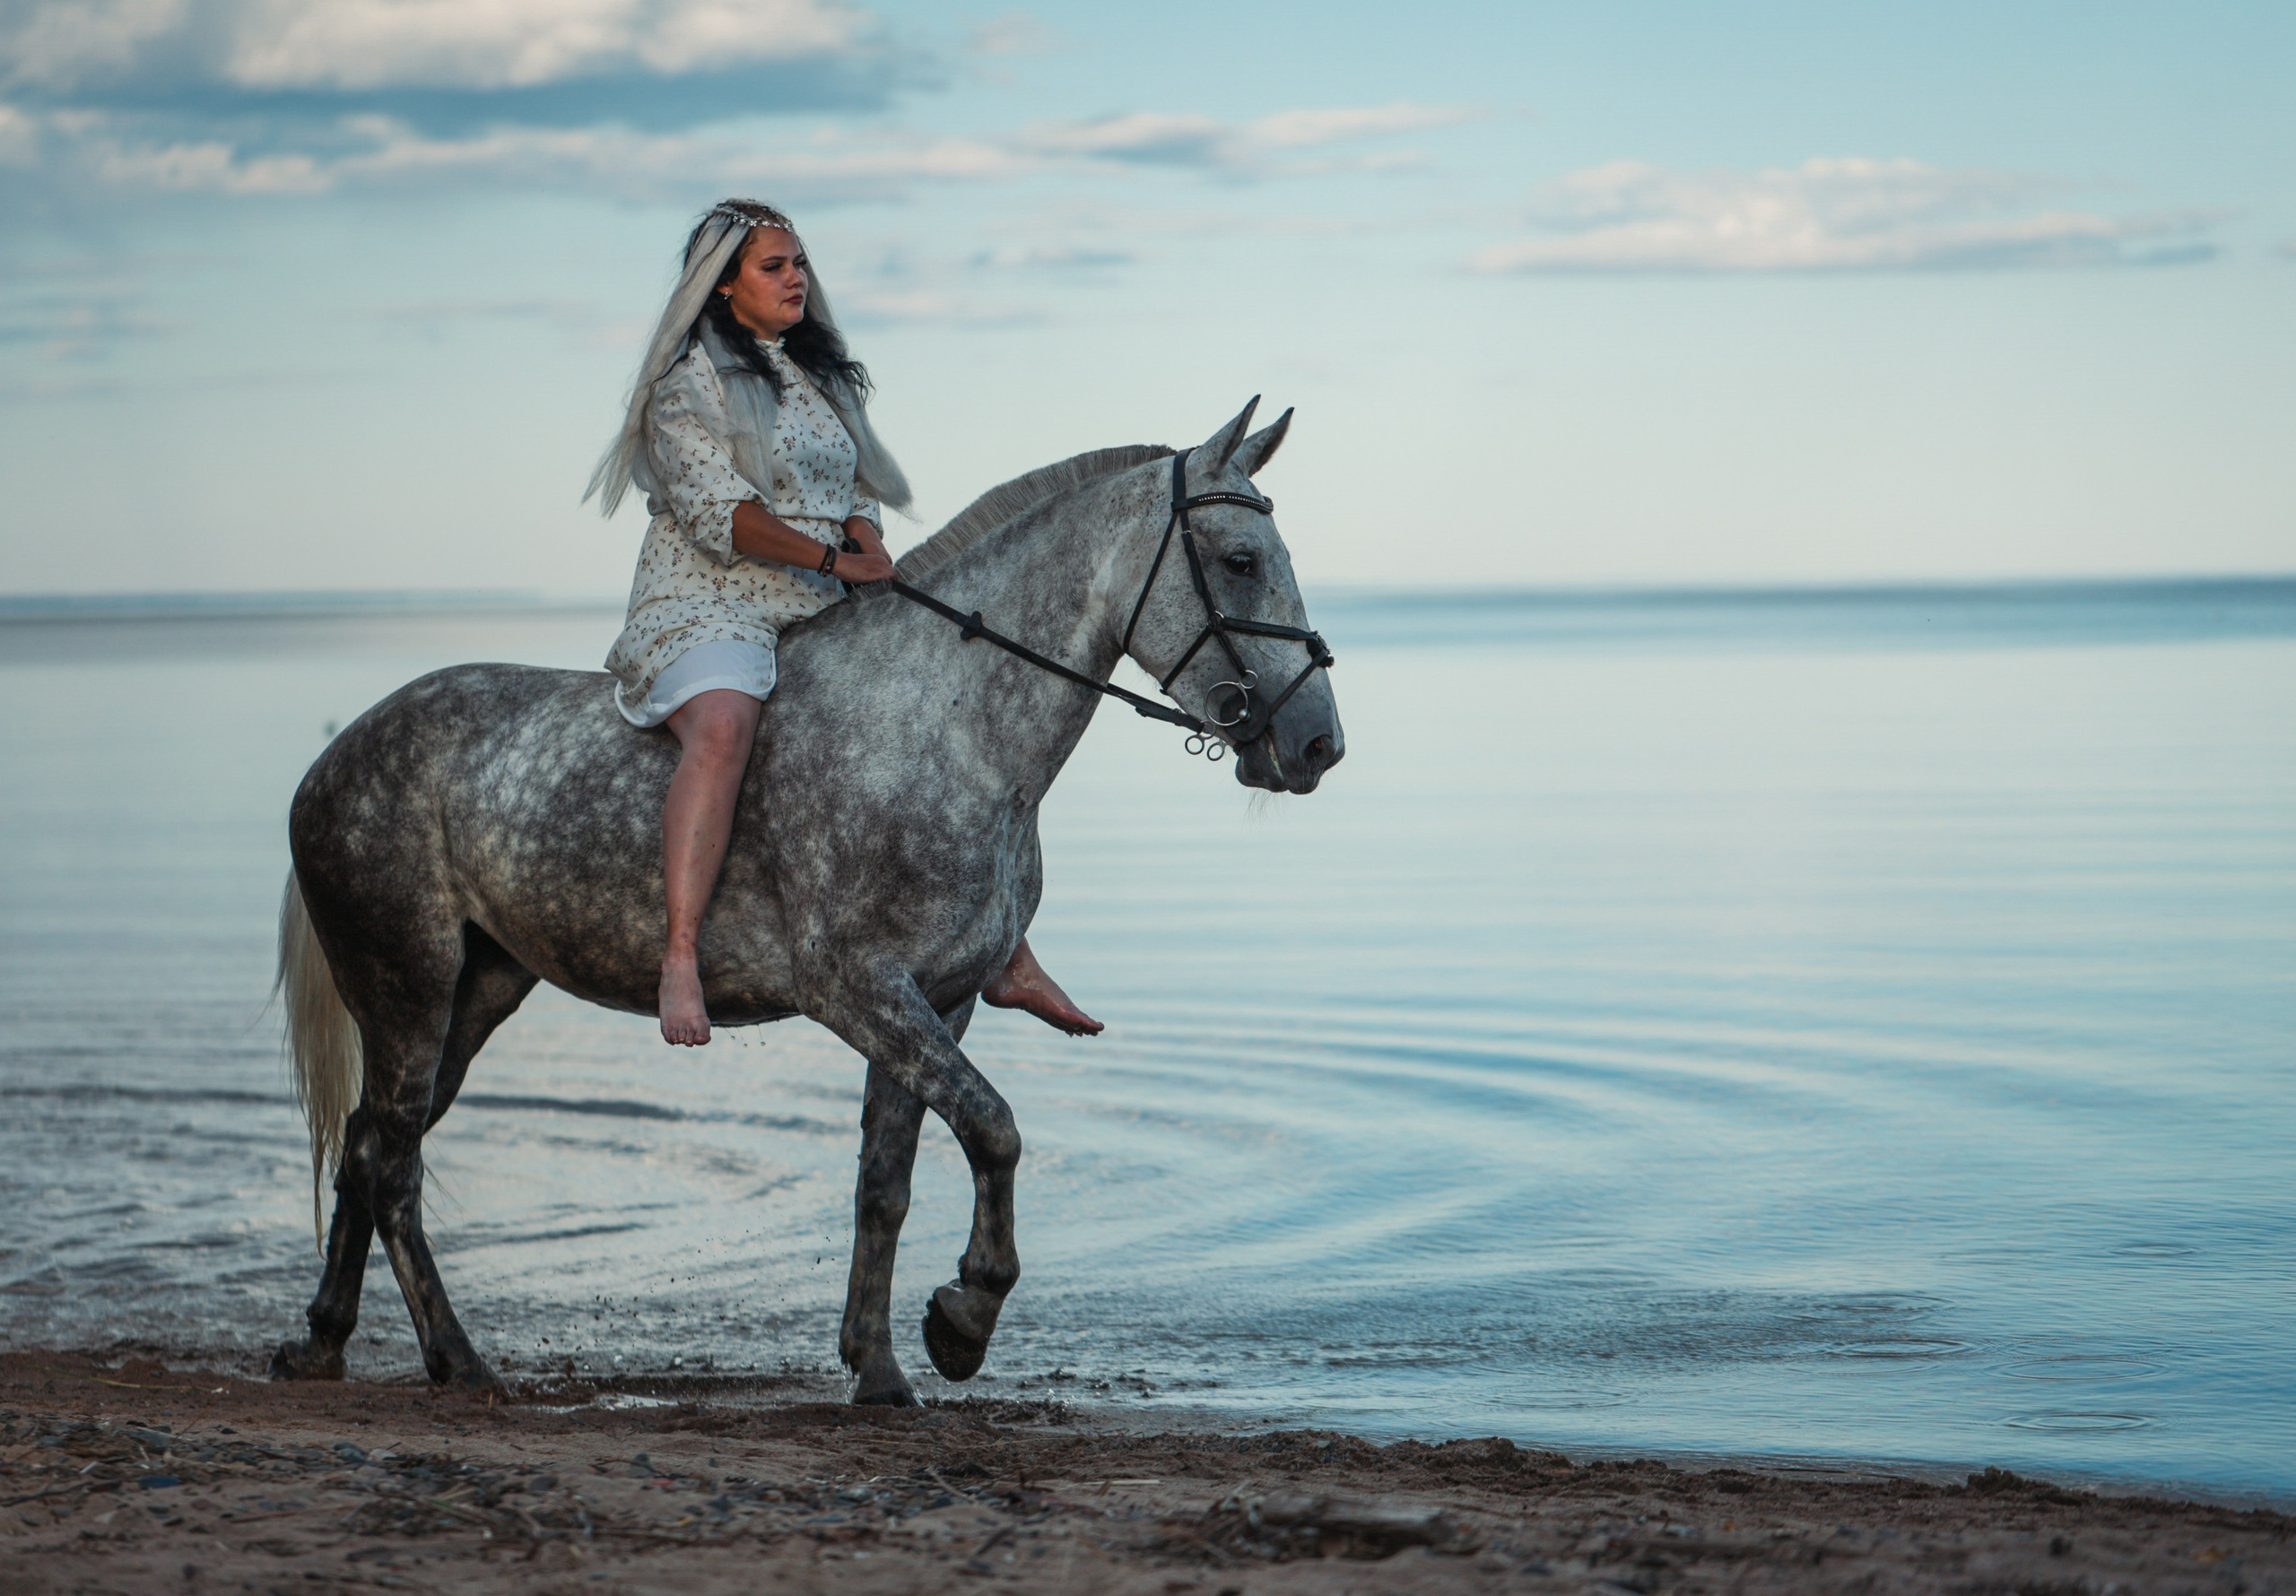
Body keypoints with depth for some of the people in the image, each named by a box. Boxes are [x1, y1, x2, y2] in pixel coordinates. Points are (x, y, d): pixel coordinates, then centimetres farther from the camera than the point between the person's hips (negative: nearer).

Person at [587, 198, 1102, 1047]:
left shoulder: (822, 378, 20)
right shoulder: (690, 383, -3)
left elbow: (856, 492, 17)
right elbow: (717, 514, -14)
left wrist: (874, 550, -5)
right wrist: (834, 559, -20)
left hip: (827, 616, 7)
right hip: (710, 606, -7)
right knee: (722, 729, -38)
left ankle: (1008, 961, 5)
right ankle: (680, 960, -46)